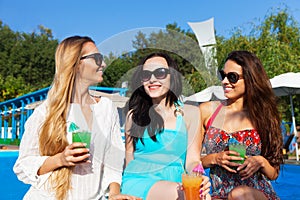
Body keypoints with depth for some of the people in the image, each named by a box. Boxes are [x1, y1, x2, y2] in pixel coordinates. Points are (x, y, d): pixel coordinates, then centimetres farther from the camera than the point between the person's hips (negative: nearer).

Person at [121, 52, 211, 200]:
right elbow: (129, 159, 9)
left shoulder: (190, 113, 7)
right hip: (138, 183, -1)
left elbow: (192, 160, 3)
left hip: (174, 186, 2)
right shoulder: (134, 115, 9)